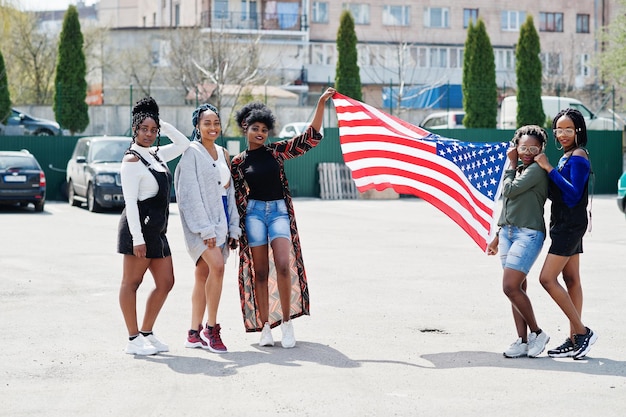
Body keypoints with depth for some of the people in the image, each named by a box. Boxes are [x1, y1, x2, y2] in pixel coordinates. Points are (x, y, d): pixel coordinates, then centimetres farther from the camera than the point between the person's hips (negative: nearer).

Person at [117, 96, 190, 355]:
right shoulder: (132, 160, -10)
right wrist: (137, 238, -21)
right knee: (132, 282, -2)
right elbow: (130, 201, -15)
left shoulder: (156, 155, 14)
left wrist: (164, 126, 12)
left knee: (165, 283, 9)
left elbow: (183, 144, 27)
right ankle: (133, 340, 1)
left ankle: (146, 333, 18)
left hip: (156, 230, 9)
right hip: (140, 228, -9)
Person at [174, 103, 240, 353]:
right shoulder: (192, 152, -7)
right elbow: (191, 194, -13)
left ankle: (194, 333, 11)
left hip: (220, 219, 7)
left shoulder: (223, 154, 15)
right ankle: (211, 328, -14)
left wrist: (233, 228, 11)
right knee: (217, 266, -22)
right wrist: (205, 228, -19)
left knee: (203, 275, 7)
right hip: (201, 220, -7)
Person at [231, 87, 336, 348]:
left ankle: (287, 322, -7)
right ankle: (265, 326, 4)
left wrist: (321, 104, -5)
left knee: (283, 265, -15)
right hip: (254, 212, 0)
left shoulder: (276, 151, 6)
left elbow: (311, 138, 1)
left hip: (279, 211, 0)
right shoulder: (238, 162, 6)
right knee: (260, 271, 0)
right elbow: (236, 198, 8)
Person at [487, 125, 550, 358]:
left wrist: (512, 165, 0)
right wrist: (498, 237, 26)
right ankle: (523, 341, 7)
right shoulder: (519, 171, 18)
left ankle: (536, 333, -1)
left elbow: (509, 190, -15)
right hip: (508, 232, 9)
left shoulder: (537, 170, -9)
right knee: (517, 288, 5)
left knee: (510, 287, -15)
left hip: (528, 234, -9)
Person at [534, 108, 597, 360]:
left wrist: (548, 168, -21)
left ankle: (582, 332, -8)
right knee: (571, 280, 9)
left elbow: (574, 193, -22)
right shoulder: (566, 157, 16)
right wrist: (544, 169, 7)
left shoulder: (578, 157, -13)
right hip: (565, 225, 10)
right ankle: (575, 340, 12)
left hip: (570, 225, -10)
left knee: (547, 278, -12)